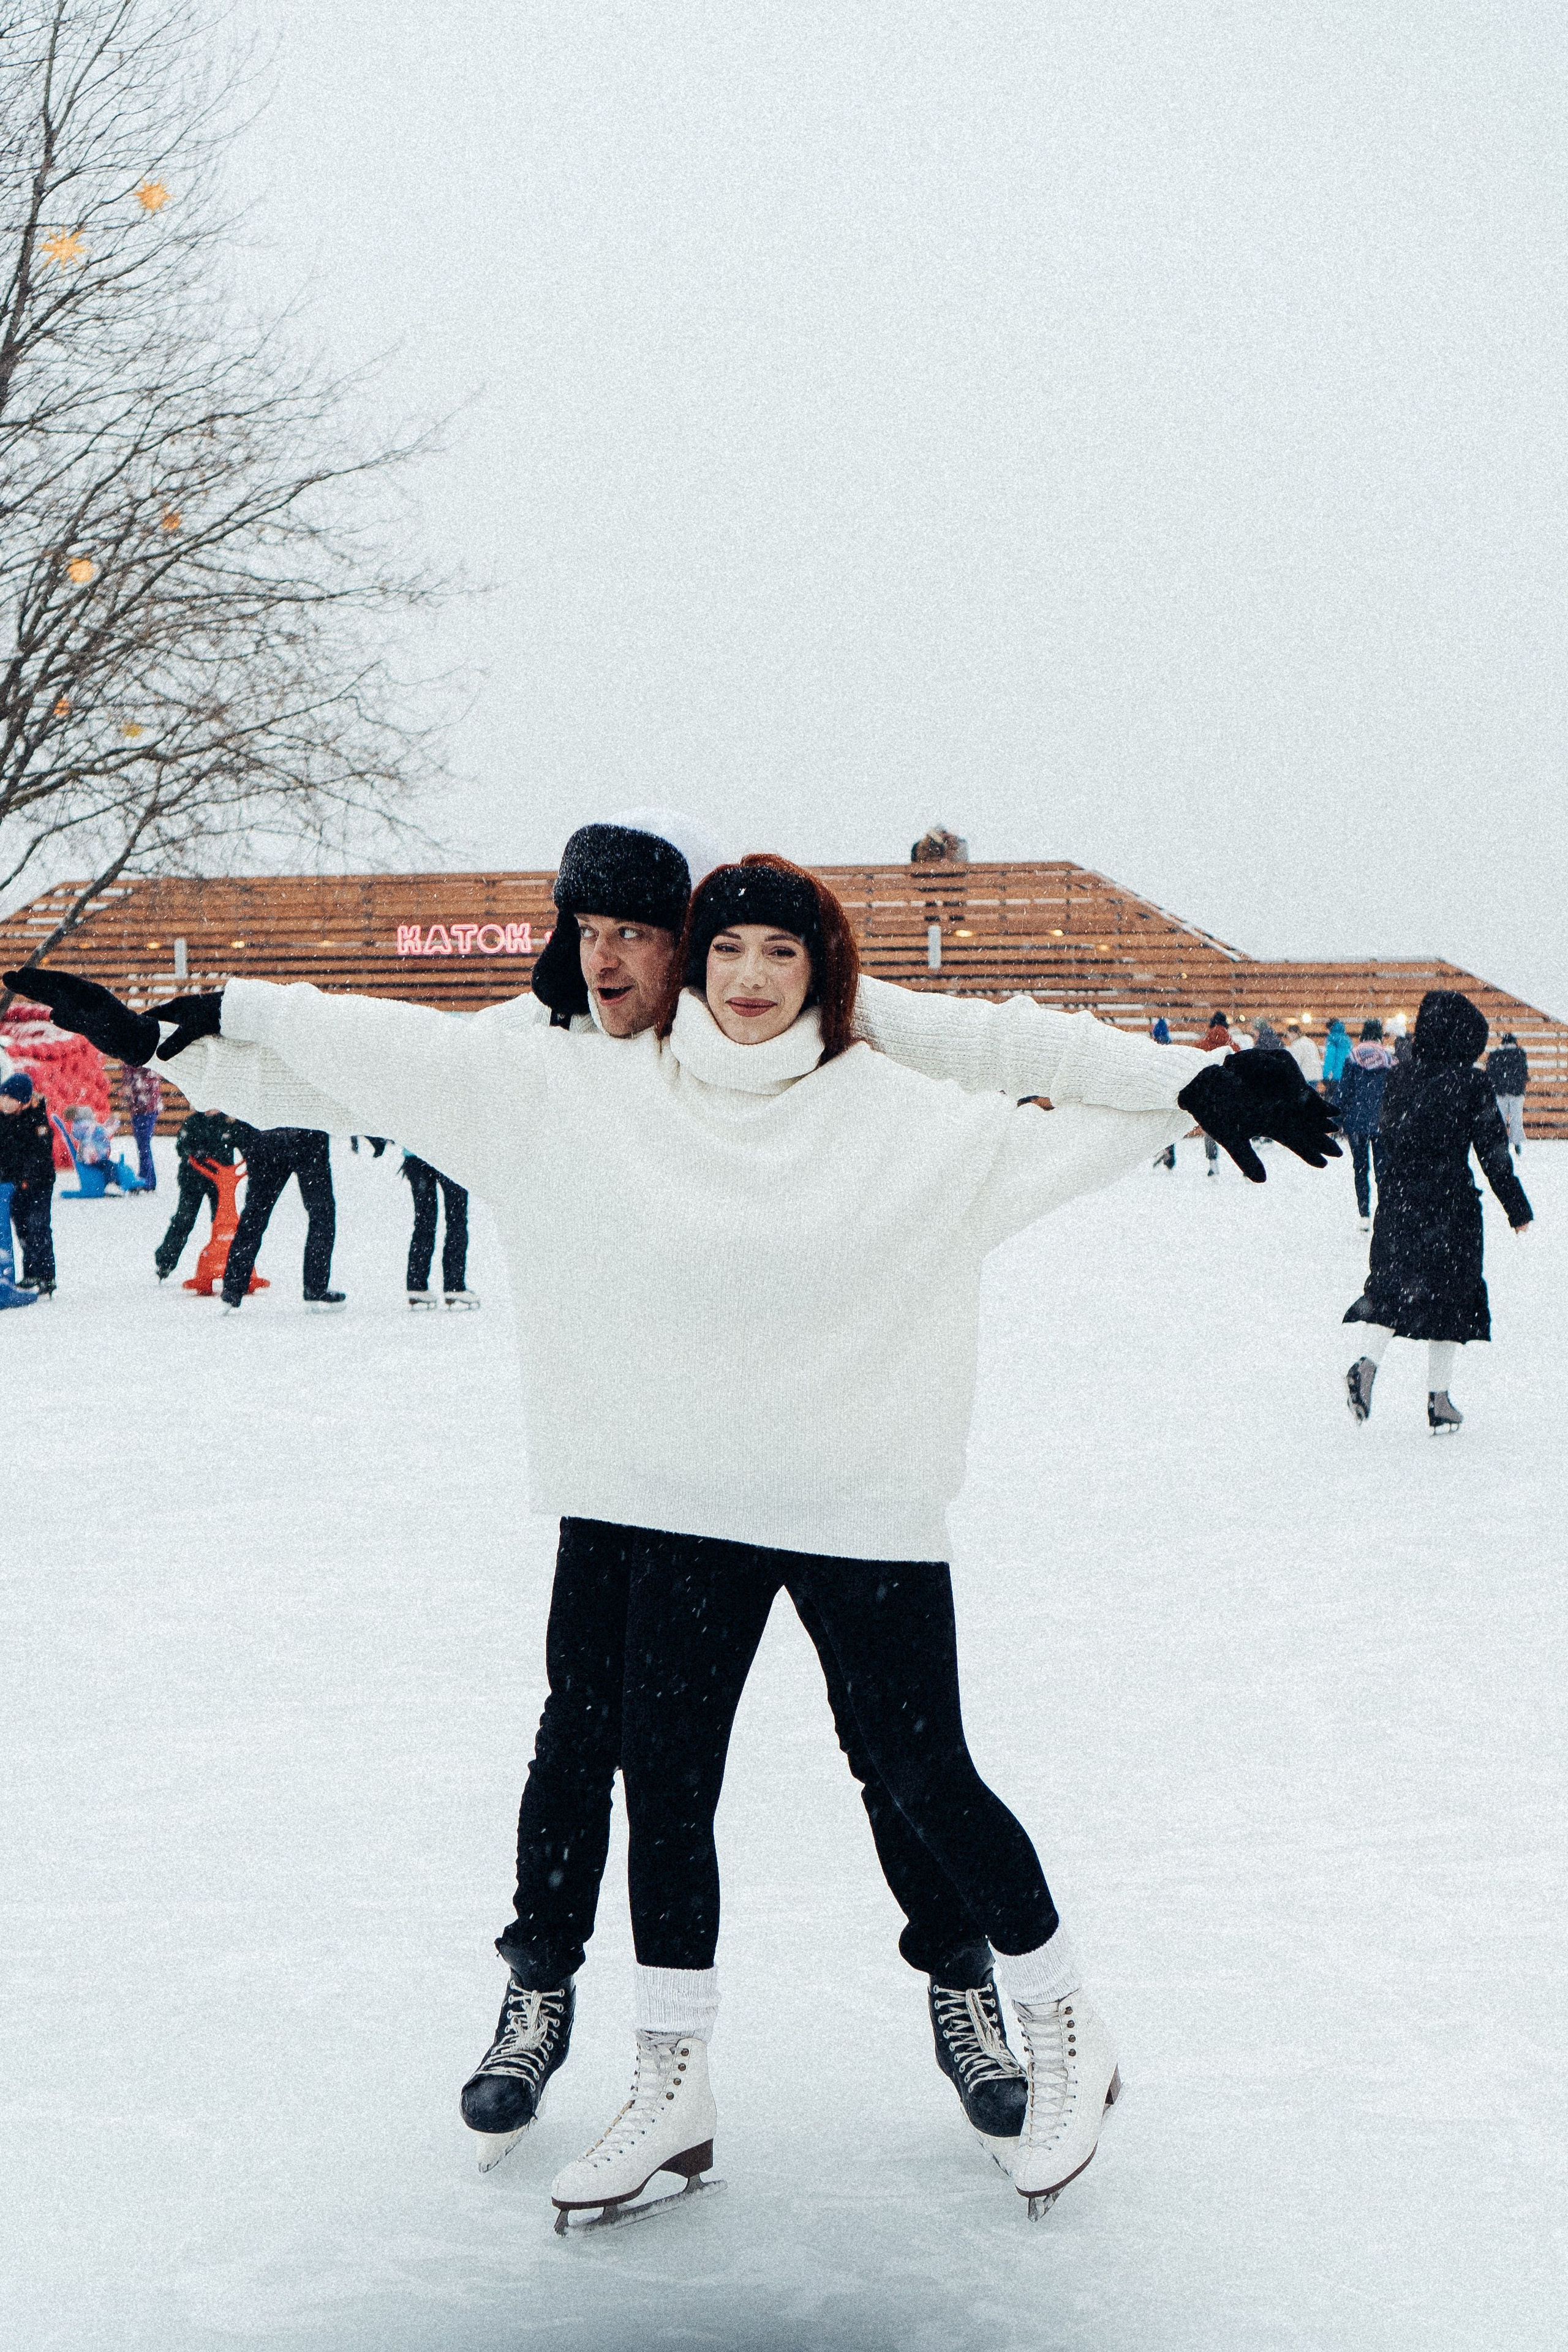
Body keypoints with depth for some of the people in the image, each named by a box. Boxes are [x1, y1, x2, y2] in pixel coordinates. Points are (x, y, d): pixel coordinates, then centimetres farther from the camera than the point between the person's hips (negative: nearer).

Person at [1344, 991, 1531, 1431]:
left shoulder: (1400, 1079, 2)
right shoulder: (1472, 1084, -10)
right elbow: (1494, 1152, -7)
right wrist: (1518, 1209, 1)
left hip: (1398, 1201, 3)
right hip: (1451, 1205, -3)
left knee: (1392, 1286, 12)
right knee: (1451, 1295, 7)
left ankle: (1367, 1363, -14)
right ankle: (1439, 1401, 10)